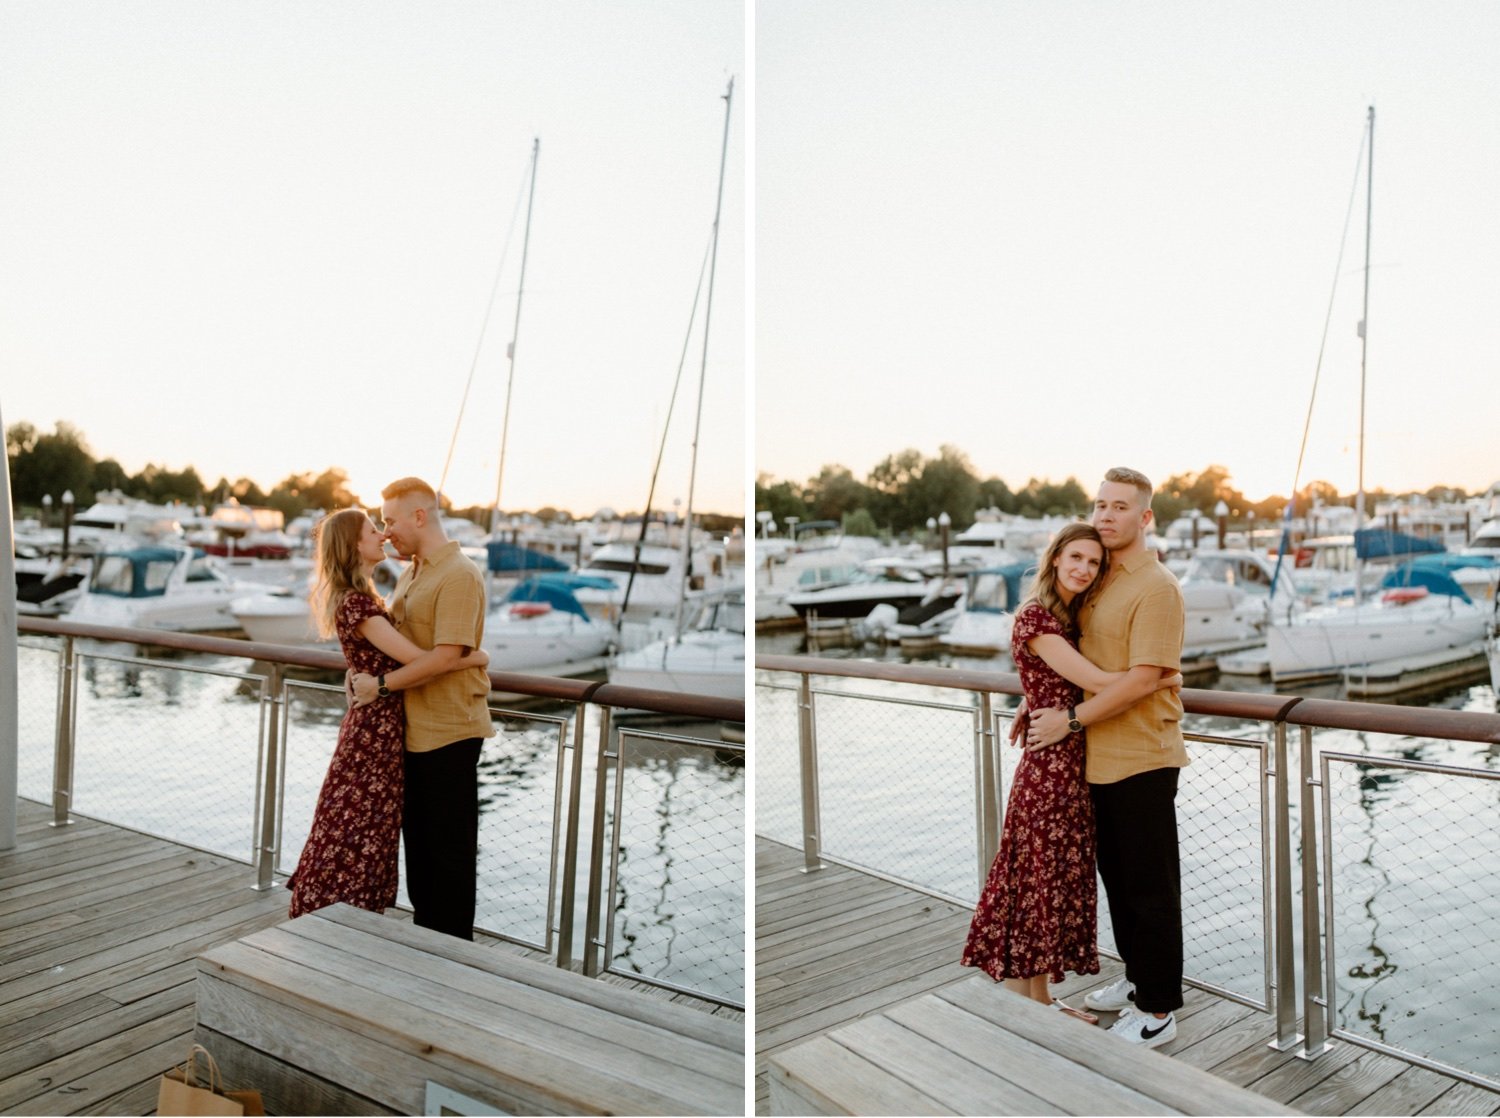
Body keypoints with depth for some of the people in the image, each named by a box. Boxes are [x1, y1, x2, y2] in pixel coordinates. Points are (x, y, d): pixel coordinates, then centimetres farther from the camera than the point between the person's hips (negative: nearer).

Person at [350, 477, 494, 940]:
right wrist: (363, 675, 4)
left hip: (450, 730, -9)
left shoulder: (459, 575, -16)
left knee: (450, 846, 1)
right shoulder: (409, 575, 15)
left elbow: (446, 657, -23)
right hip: (414, 728, 9)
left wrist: (381, 685, -17)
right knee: (418, 838, 17)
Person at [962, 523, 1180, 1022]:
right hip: (1049, 768, -9)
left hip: (1074, 767, 9)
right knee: (1036, 882, 0)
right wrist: (1164, 679, -8)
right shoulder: (1035, 619, -16)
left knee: (1059, 881, 15)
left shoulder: (1072, 617, 14)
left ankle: (1043, 1001, 27)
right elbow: (1098, 681, -20)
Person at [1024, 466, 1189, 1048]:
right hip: (1100, 758, 9)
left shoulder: (1157, 587, -15)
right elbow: (1071, 657, 23)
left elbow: (1143, 679, -22)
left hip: (1142, 760, -9)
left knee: (1150, 886, 1)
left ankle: (1158, 1010, 12)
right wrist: (1038, 703, 9)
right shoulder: (1098, 580, 12)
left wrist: (1070, 720, -19)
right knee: (1116, 876, 19)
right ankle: (1137, 978, 35)